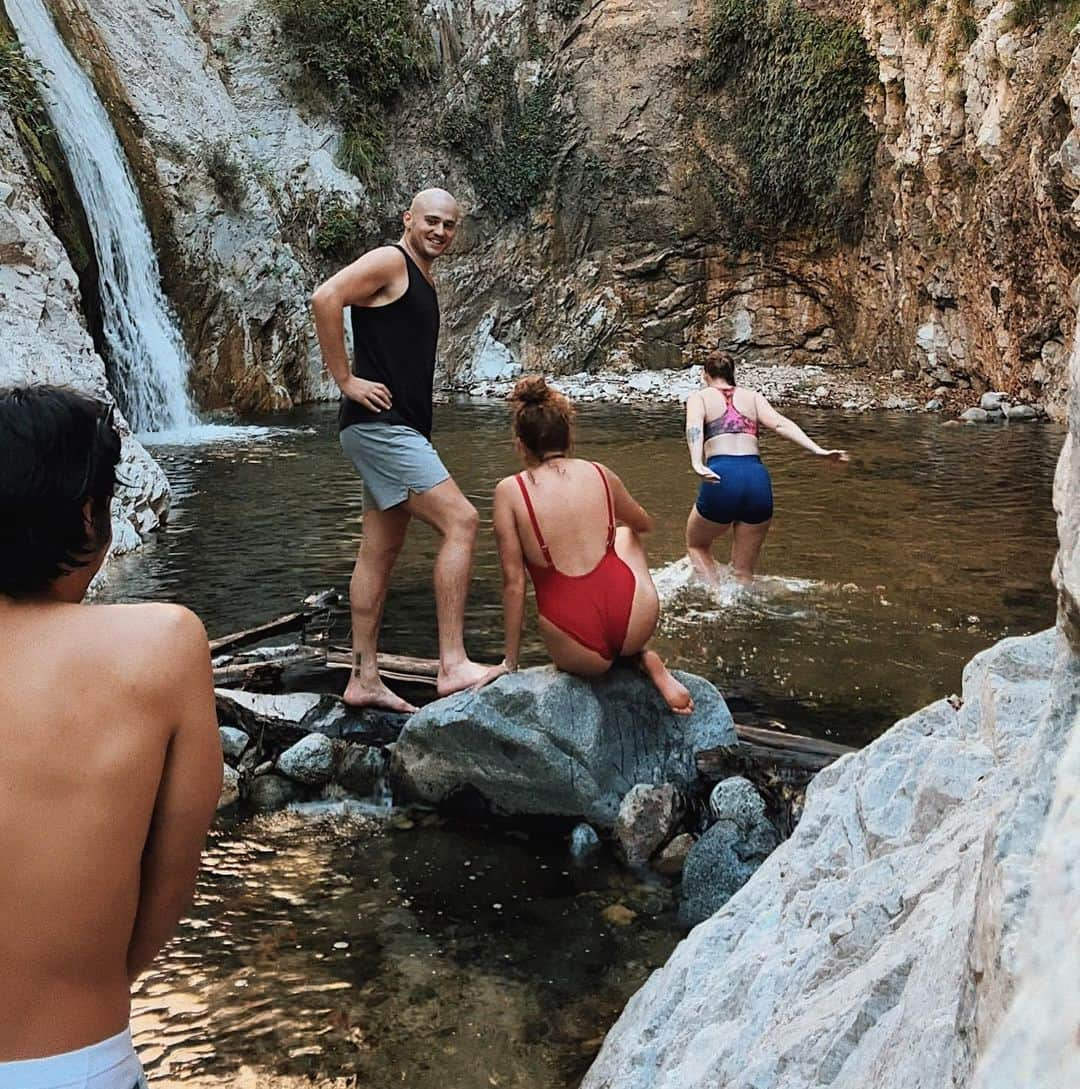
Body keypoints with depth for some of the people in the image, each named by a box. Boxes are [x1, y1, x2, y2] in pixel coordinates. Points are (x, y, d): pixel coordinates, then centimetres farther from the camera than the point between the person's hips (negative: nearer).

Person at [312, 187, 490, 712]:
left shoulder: (423, 280, 22)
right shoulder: (389, 261, -7)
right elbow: (325, 298, -21)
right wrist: (345, 380, -19)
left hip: (402, 429, 10)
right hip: (379, 424, -10)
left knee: (381, 552, 9)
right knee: (460, 520, -17)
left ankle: (364, 678, 14)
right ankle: (453, 664, -16)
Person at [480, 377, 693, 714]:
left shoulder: (509, 491, -3)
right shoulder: (599, 474, 5)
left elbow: (513, 582, -3)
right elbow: (645, 524, 25)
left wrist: (510, 661, 8)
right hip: (636, 620, 1)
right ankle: (644, 657, 23)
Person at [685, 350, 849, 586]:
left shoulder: (699, 397, 15)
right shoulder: (753, 397, 21)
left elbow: (694, 429, -7)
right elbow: (781, 424, 4)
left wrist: (697, 465, -24)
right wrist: (818, 451, -7)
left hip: (721, 479, -2)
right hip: (757, 479, 2)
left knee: (696, 546, 25)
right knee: (743, 572, 16)